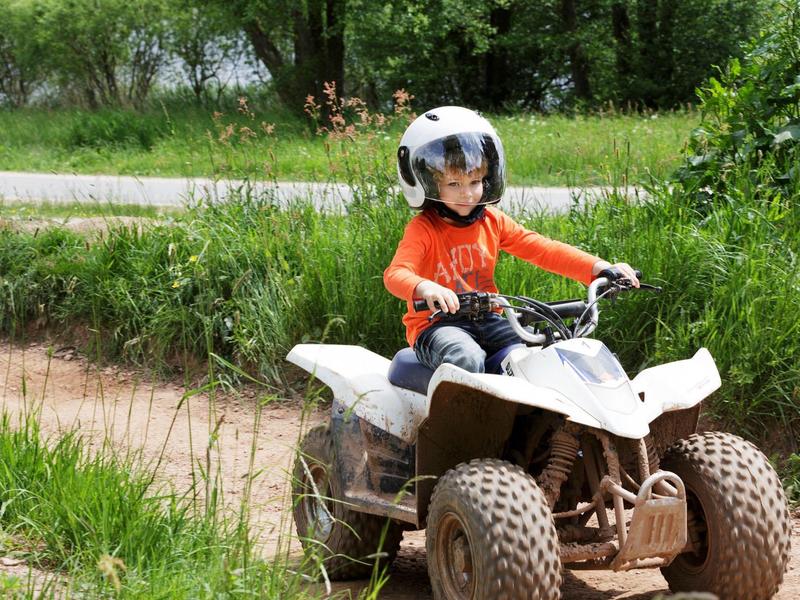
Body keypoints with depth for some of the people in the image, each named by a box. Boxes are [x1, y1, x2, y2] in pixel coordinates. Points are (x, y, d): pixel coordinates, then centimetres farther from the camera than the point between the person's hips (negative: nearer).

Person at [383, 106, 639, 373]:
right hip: (436, 325, -5)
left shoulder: (493, 222, 7)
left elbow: (541, 248, 1)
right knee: (468, 358, -34)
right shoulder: (423, 229, -10)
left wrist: (599, 267, -13)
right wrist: (425, 288, -50)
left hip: (485, 320, 5)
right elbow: (396, 273, -25)